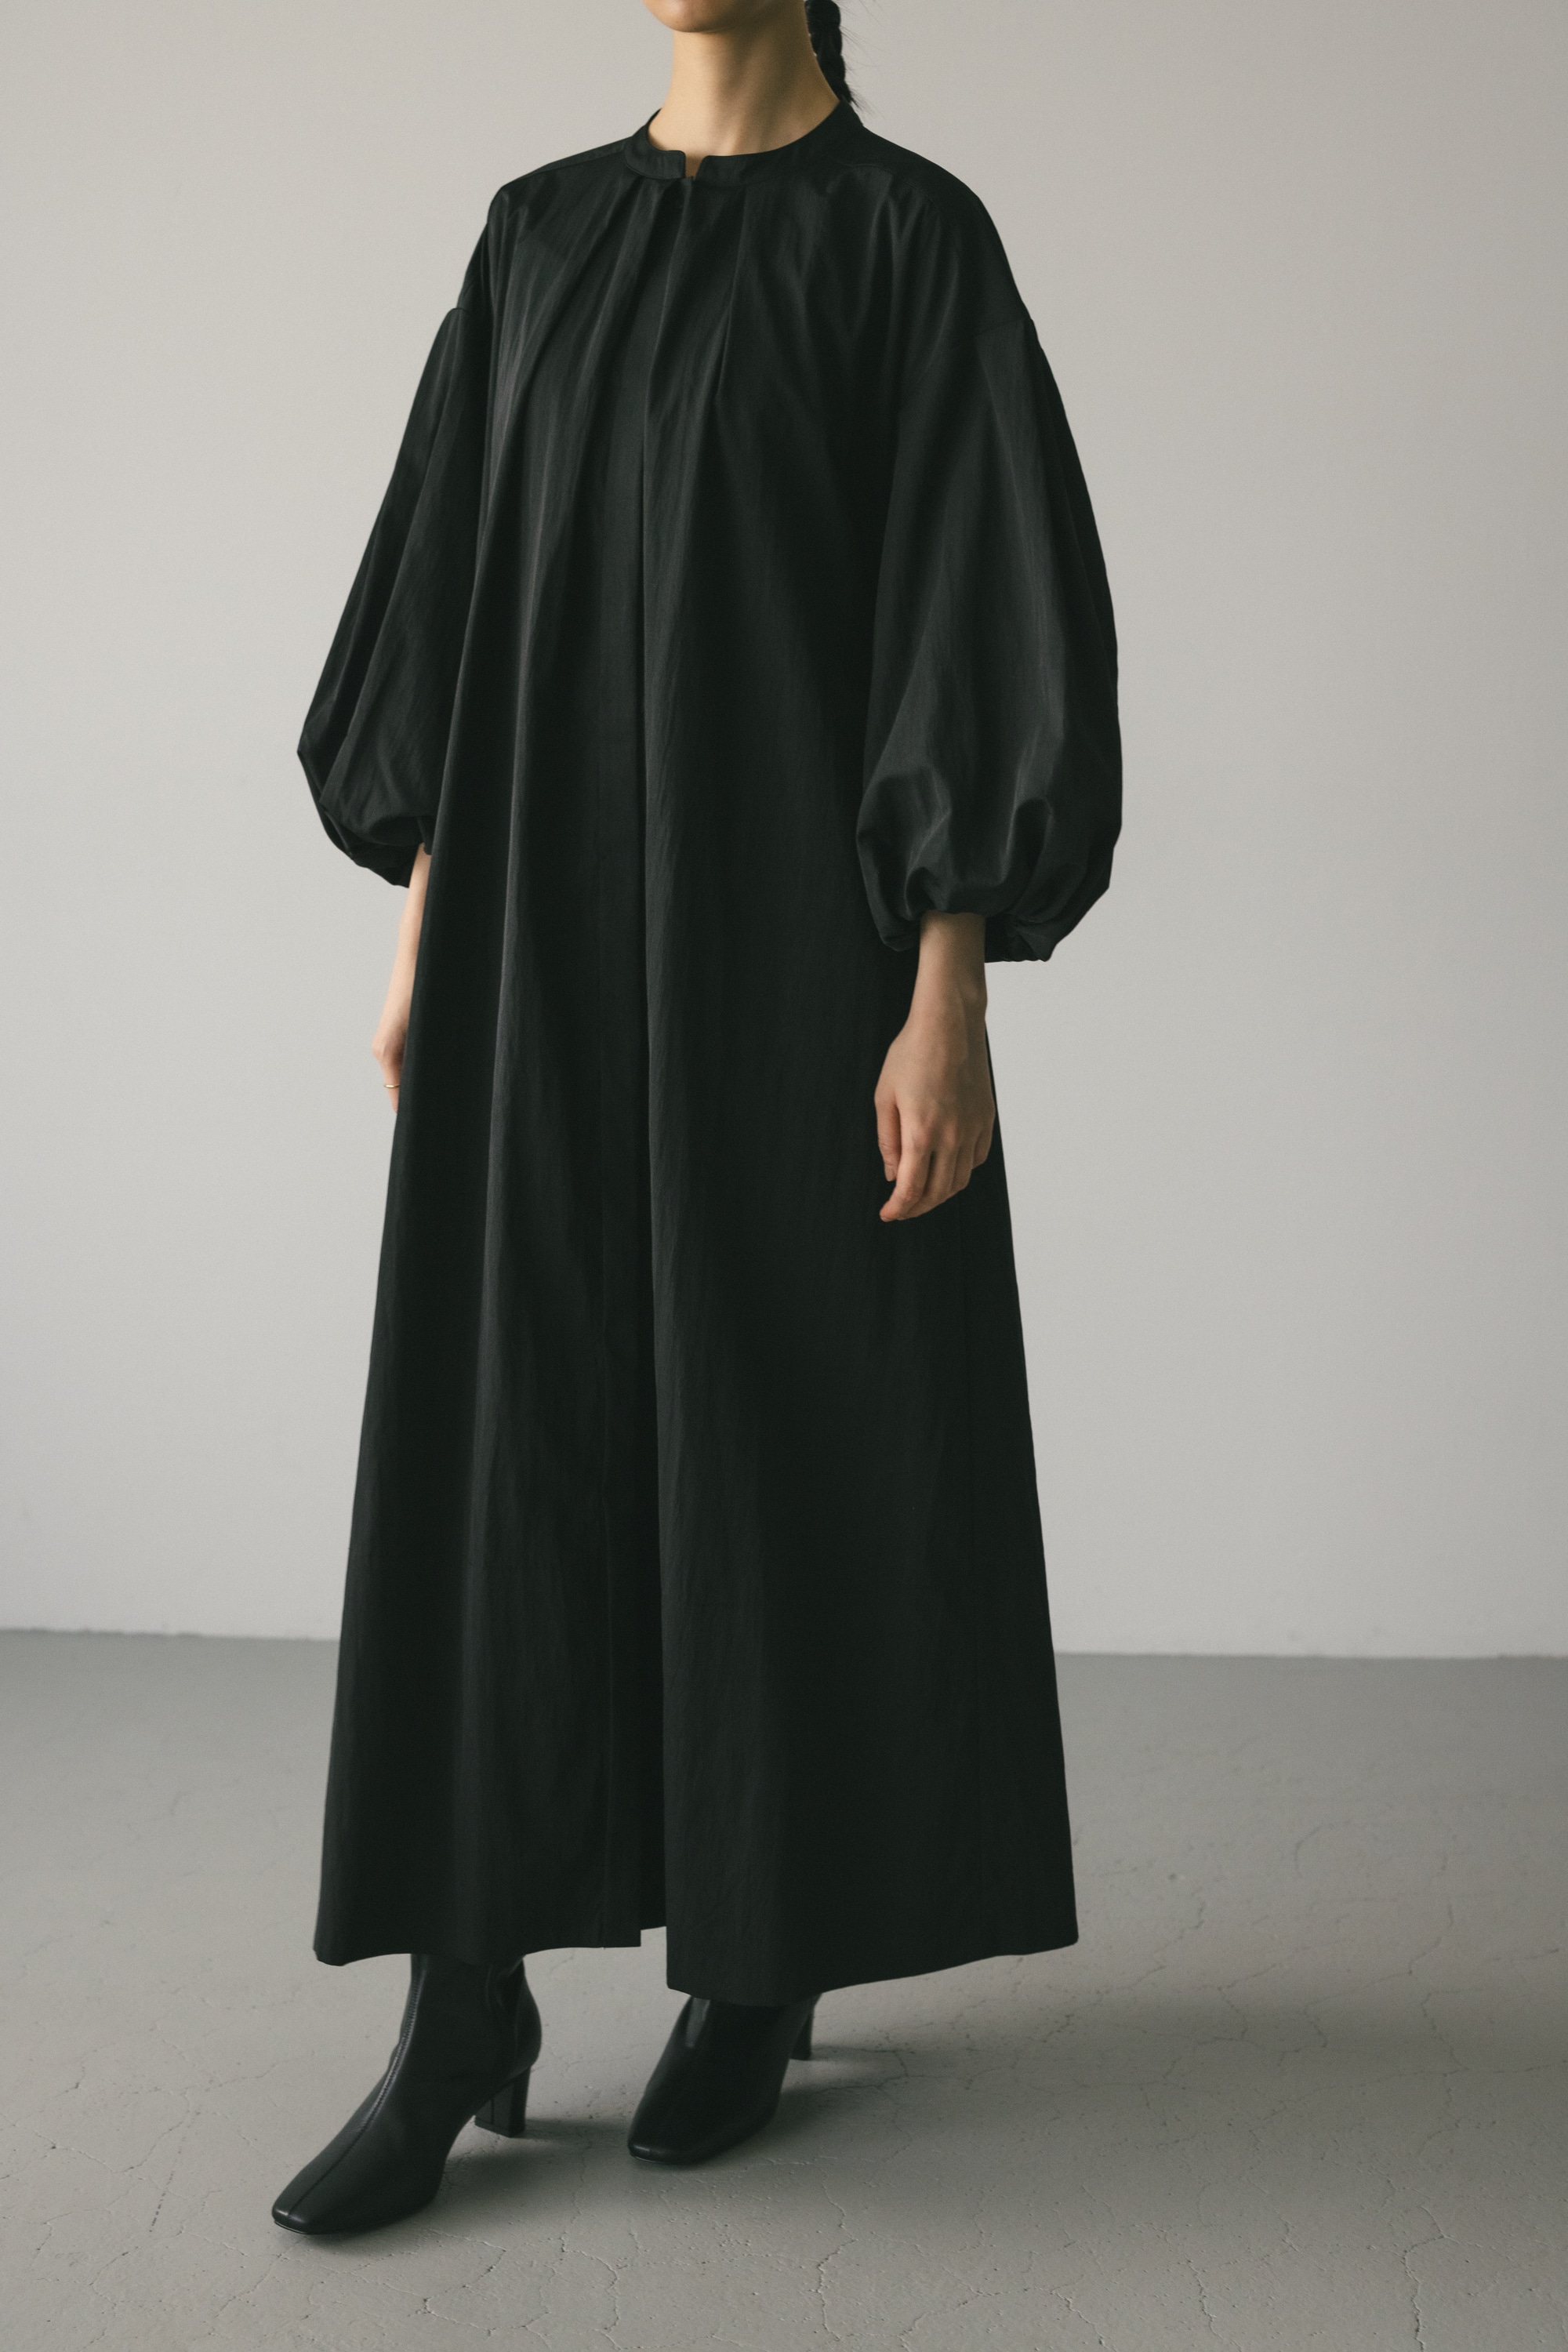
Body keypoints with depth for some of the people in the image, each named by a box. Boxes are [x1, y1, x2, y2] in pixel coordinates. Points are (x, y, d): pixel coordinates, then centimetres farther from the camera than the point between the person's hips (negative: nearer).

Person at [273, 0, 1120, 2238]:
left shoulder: (917, 240, -2)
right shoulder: (540, 235, 15)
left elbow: (998, 611, -9)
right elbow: (456, 575, 15)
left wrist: (948, 996, -16)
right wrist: (424, 920, 10)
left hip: (801, 920, -4)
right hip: (558, 917, 5)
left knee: (793, 1434, 2)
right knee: (506, 1423, -1)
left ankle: (764, 1965, 20)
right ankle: (466, 2007, 6)